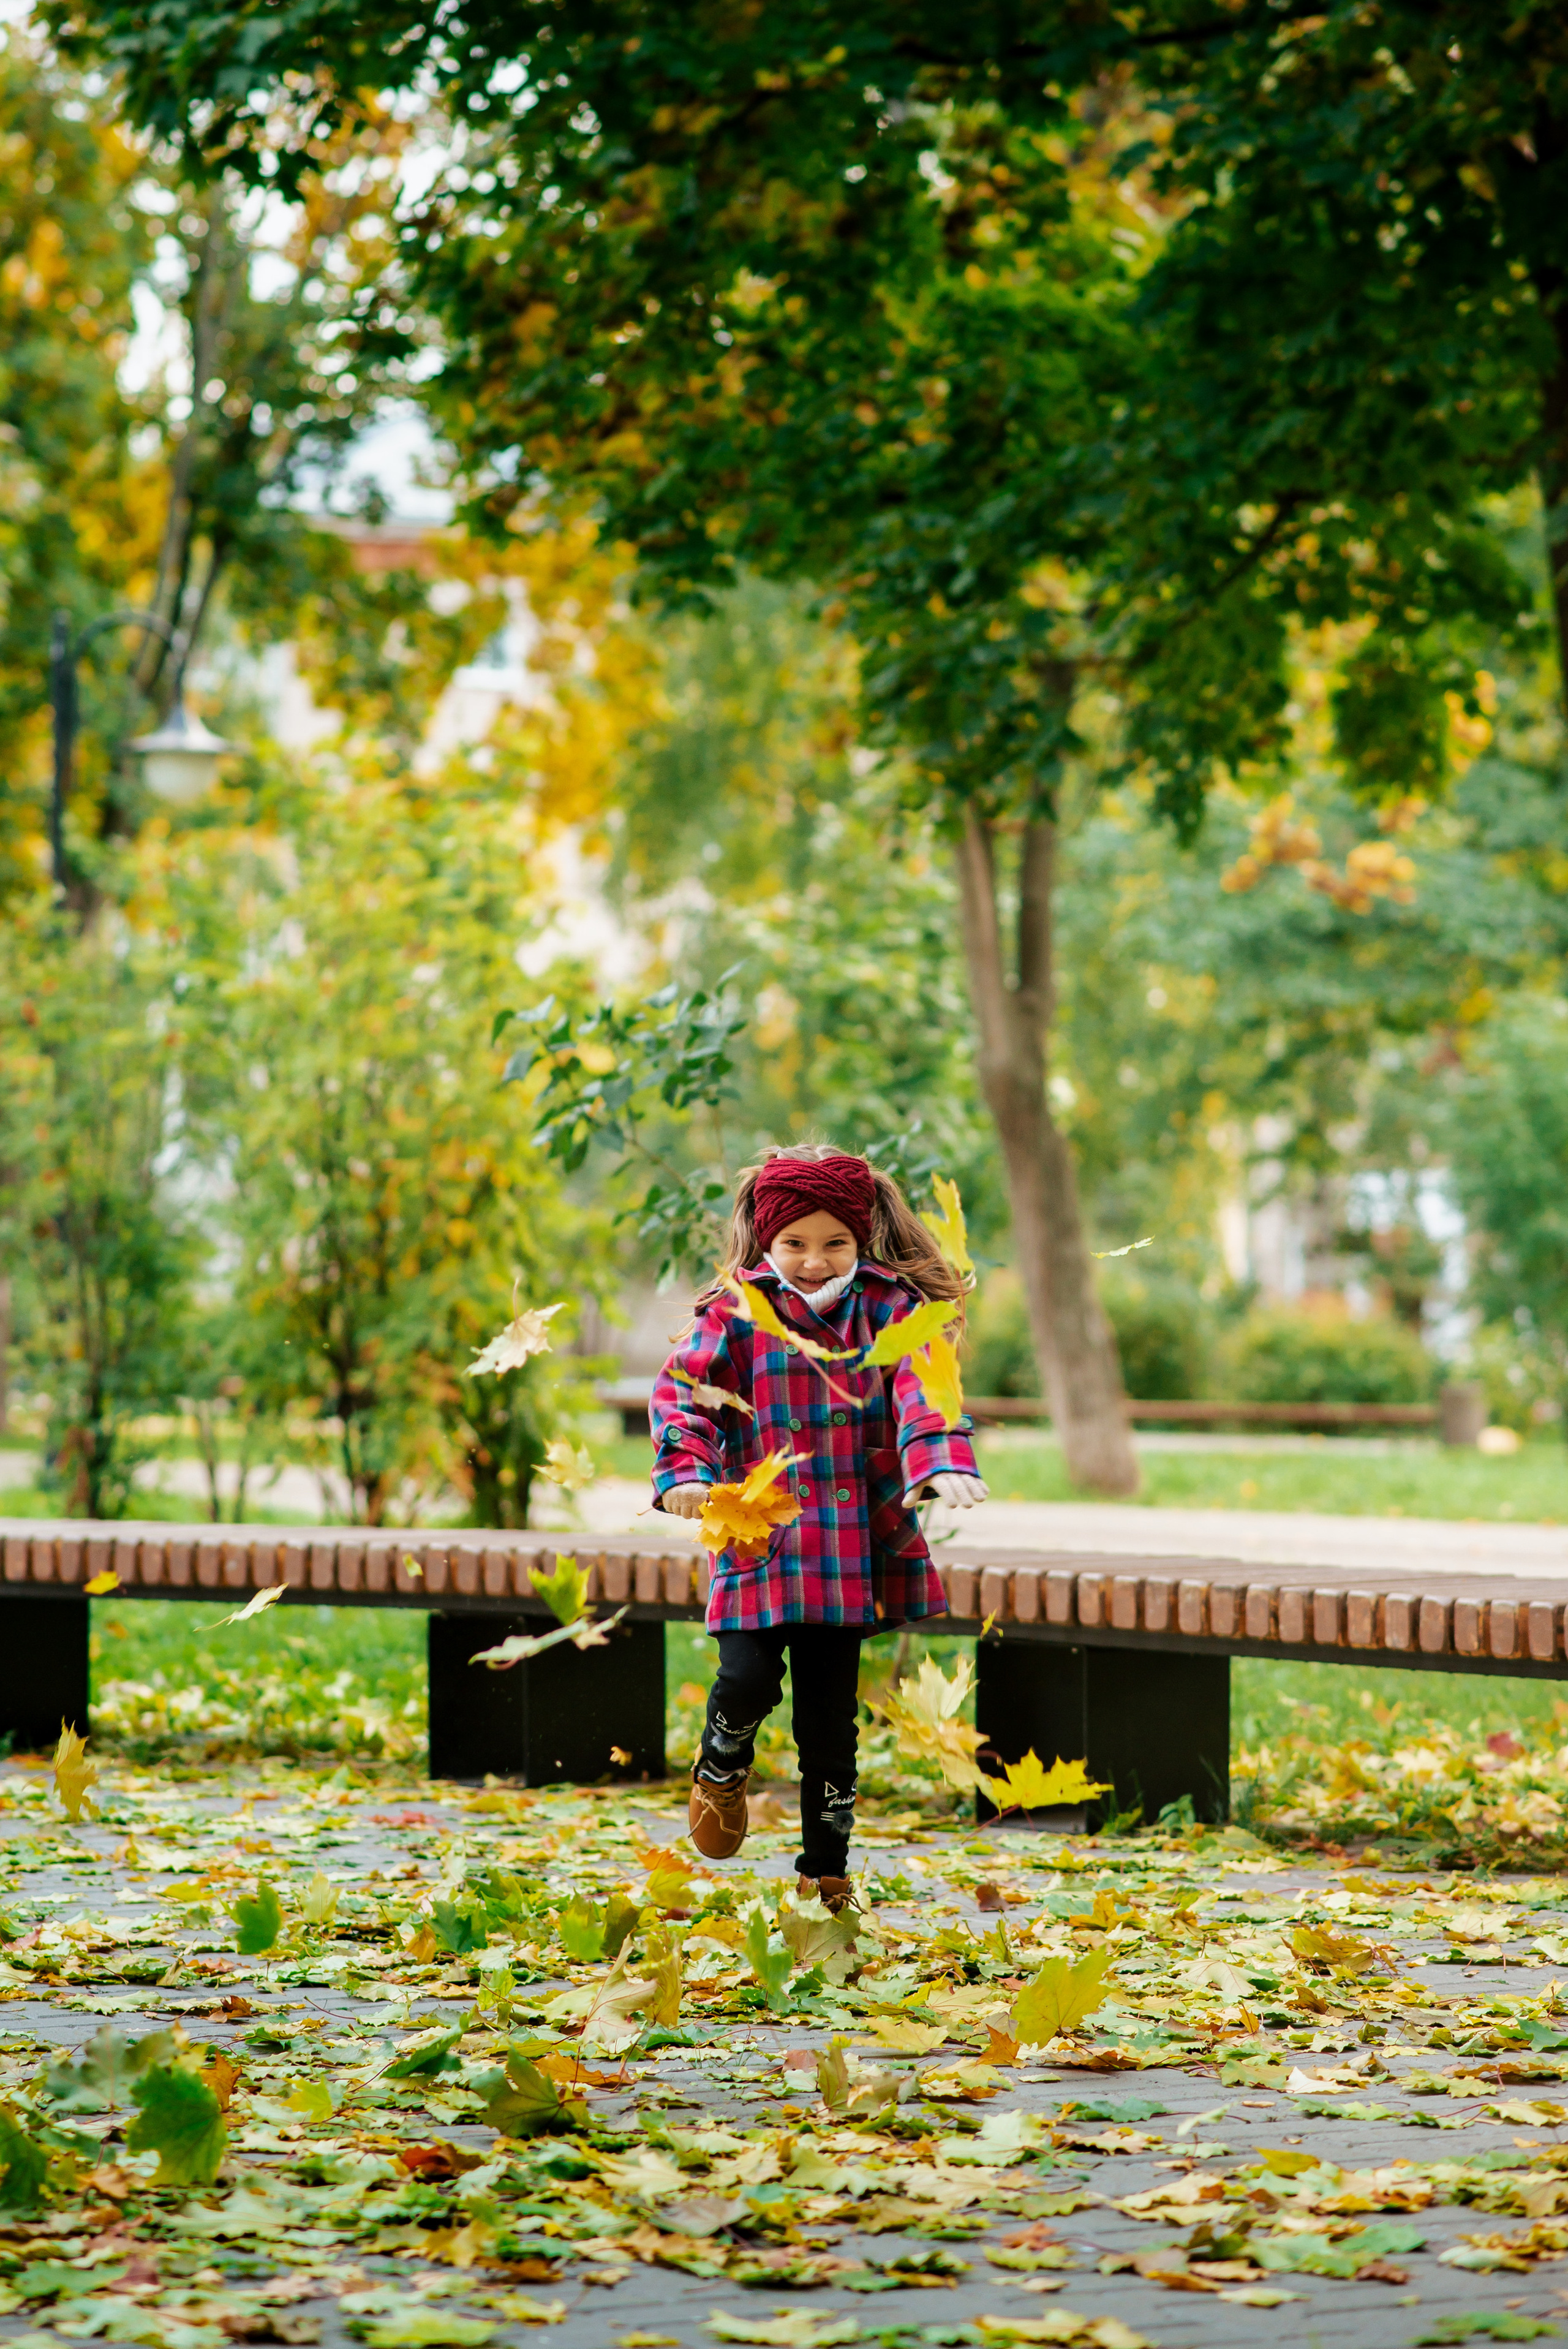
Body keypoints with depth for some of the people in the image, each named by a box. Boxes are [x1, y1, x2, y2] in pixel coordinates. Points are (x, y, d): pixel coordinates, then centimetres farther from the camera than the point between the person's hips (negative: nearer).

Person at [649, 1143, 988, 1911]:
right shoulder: (736, 1314, 1)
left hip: (853, 1545, 1)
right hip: (758, 1535, -1)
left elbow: (922, 1390, -12)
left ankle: (825, 1871, 20)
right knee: (749, 1680, -16)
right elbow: (681, 1389, -6)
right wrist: (683, 1471, -24)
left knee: (830, 1715, 5)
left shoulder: (887, 1309, 1)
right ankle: (721, 1767, 21)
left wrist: (941, 1464, -31)